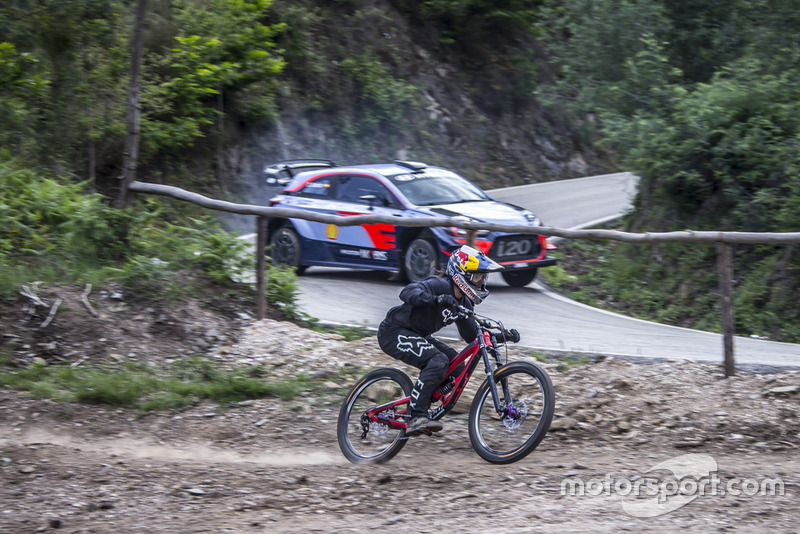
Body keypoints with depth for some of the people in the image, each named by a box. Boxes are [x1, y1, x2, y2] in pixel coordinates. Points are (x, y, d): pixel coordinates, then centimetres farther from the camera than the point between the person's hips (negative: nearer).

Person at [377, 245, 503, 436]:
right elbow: (408, 292, -38)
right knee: (438, 361, -28)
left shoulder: (464, 303, 6)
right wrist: (436, 299, -54)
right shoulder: (440, 285, -21)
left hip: (416, 336, 9)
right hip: (394, 333, -9)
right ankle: (416, 417, -31)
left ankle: (418, 408, 4)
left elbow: (472, 335, 11)